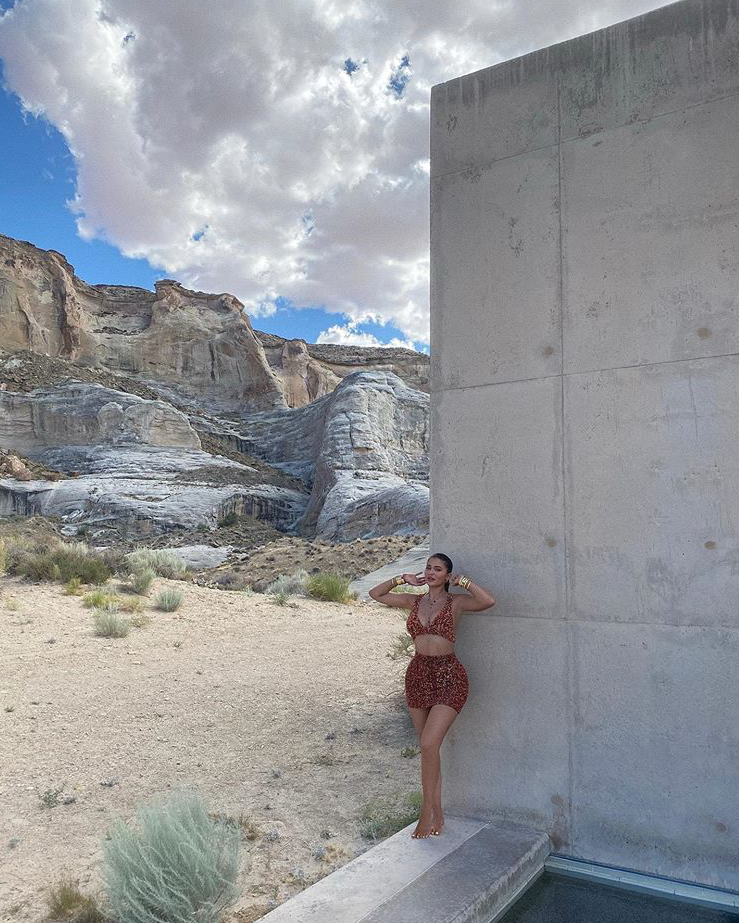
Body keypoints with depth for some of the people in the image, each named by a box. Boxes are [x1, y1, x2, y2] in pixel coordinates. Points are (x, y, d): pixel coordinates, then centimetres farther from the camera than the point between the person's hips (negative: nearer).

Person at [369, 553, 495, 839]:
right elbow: (375, 594, 14)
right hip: (418, 674, 5)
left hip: (449, 676, -5)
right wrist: (403, 579, 6)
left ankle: (427, 812, 4)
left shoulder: (455, 602, -2)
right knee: (428, 747, 11)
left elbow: (488, 601, -20)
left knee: (428, 744, -14)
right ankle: (437, 815, 23)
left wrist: (462, 580, -11)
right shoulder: (414, 601, 9)